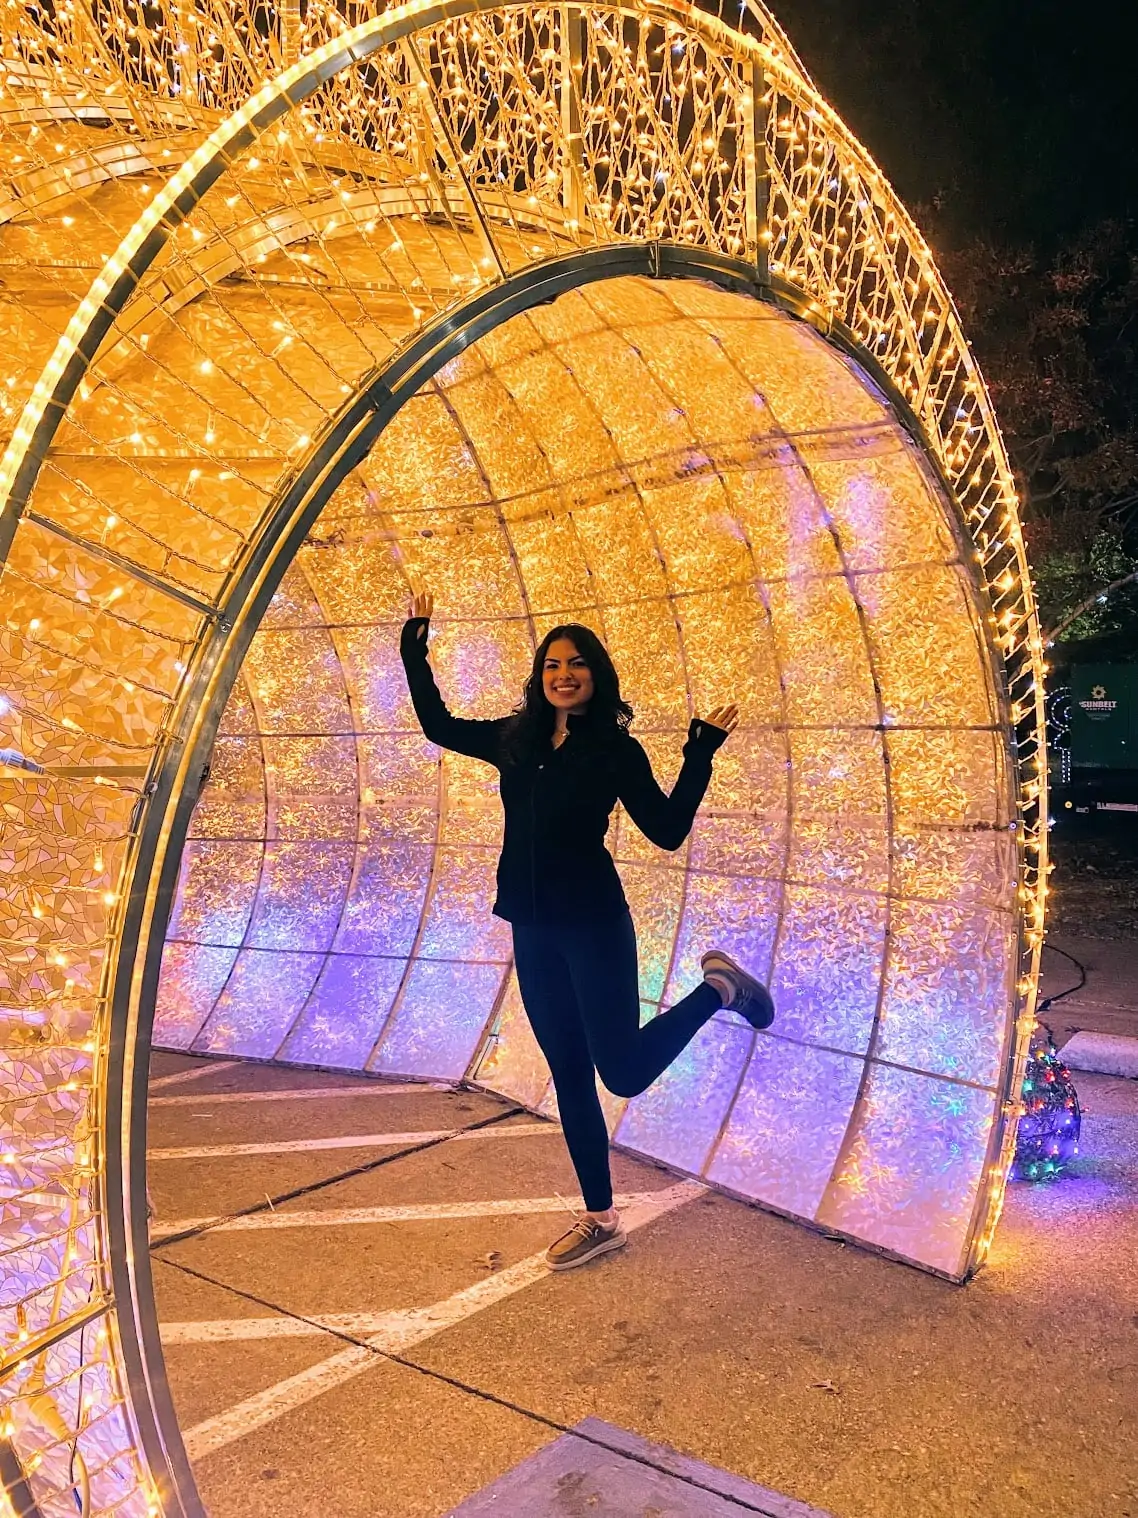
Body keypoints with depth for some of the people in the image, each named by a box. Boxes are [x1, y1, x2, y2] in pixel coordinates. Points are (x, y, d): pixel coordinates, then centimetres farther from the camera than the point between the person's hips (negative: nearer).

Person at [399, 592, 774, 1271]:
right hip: (533, 930, 5)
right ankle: (601, 1220, 26)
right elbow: (438, 726, 19)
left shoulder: (616, 749, -6)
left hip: (594, 924, -5)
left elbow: (668, 830, -9)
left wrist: (702, 753, -17)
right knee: (569, 1074, 11)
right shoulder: (517, 739, 7)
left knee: (622, 1071, -5)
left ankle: (718, 986, 18)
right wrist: (415, 648, 20)